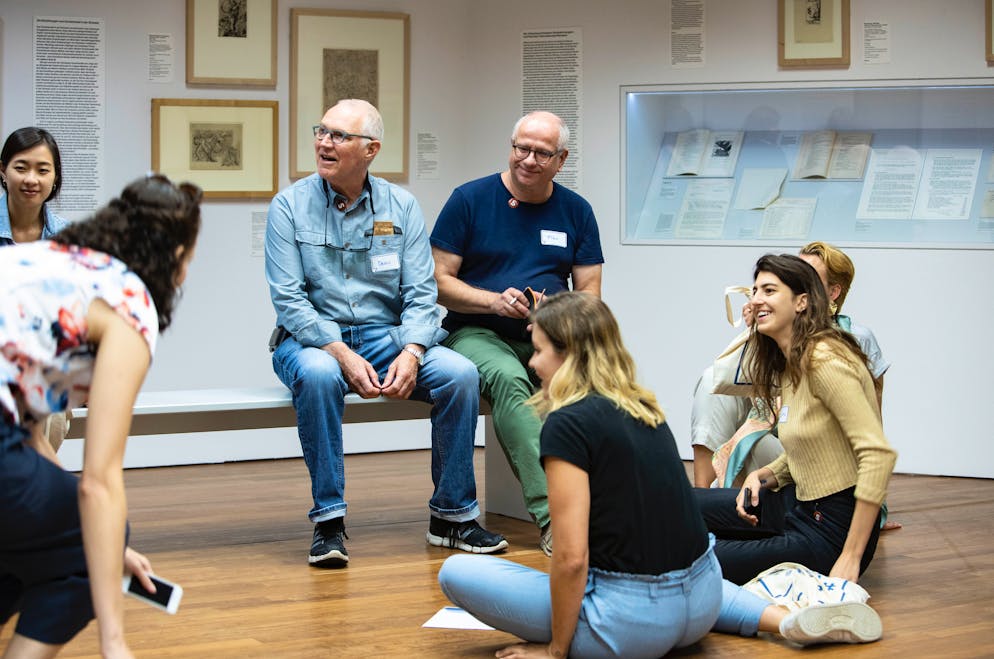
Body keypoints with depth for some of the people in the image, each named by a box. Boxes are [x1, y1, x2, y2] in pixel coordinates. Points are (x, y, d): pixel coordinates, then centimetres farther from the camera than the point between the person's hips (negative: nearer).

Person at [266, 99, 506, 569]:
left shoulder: (401, 207, 5)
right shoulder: (290, 205, -2)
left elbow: (421, 295, 0)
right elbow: (288, 298, -9)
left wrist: (410, 353, -20)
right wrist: (341, 353, -23)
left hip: (385, 336, 3)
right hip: (311, 338, -2)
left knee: (460, 374, -22)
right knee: (318, 374, -37)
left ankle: (452, 514, -8)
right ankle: (328, 520, -27)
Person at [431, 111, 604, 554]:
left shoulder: (576, 211, 12)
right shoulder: (469, 200, 2)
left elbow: (589, 293, 11)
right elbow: (438, 283, 0)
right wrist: (495, 301, -16)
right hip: (477, 334, -3)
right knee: (507, 378, -38)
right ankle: (551, 515, -43)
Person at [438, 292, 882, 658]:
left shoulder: (567, 423, -13)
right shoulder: (645, 411, 12)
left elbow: (571, 557, -18)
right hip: (701, 606, 7)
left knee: (457, 572, 2)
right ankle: (789, 620, 17)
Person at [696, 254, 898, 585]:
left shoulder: (824, 359, -18)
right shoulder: (787, 365, 12)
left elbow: (879, 454, -25)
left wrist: (850, 558, -26)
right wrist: (762, 475, -1)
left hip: (831, 530, -9)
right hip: (803, 509, 9)